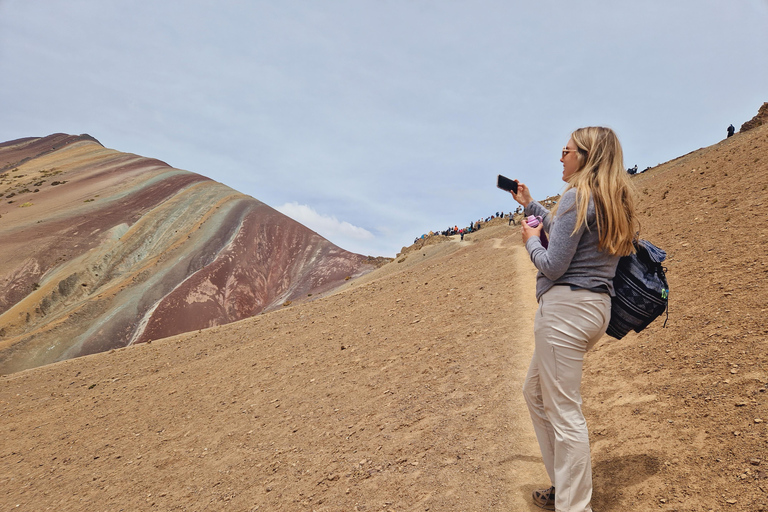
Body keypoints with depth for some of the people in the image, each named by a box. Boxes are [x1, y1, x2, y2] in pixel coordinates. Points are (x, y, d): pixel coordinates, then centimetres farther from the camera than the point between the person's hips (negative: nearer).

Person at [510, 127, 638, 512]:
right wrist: (530, 205, 32)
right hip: (595, 307, 11)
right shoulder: (612, 202, 16)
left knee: (564, 412, -3)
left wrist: (530, 240, 2)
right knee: (535, 392, 21)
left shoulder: (578, 197, -13)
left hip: (567, 307, -11)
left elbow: (553, 266, -16)